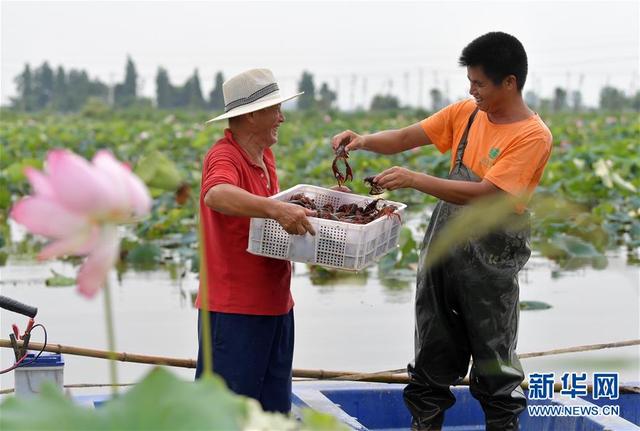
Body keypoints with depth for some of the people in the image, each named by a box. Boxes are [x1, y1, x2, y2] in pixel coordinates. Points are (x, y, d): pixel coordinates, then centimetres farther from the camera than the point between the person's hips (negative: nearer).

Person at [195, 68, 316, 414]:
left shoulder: (265, 155, 12)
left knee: (274, 412, 15)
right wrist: (275, 208, -51)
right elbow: (216, 196, -39)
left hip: (275, 305, 9)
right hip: (234, 308, -9)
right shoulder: (224, 157, -16)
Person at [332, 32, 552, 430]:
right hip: (443, 246, 6)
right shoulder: (466, 113, 4)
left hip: (490, 261, -6)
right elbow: (406, 138, 6)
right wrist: (365, 141, -13)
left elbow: (483, 194, -24)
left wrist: (415, 180, -26)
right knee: (432, 352, 14)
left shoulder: (533, 137, -16)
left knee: (493, 358, 5)